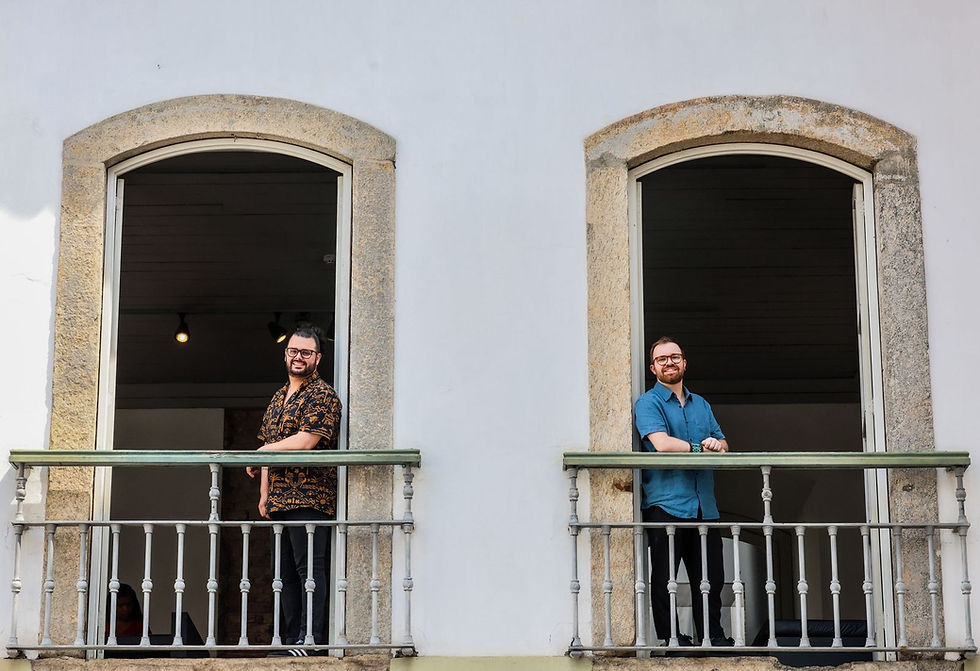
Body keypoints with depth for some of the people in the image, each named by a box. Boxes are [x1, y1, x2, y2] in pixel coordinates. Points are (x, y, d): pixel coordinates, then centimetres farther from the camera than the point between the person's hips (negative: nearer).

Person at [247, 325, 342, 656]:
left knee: (309, 569, -9)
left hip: (309, 498, -9)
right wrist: (264, 493, 14)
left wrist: (262, 452, -6)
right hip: (279, 500, 9)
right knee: (285, 572, 9)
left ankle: (309, 642, -10)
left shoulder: (322, 395, -6)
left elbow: (305, 441, -17)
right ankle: (291, 641, 14)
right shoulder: (279, 398, 20)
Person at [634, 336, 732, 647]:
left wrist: (718, 444, -9)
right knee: (664, 578, -2)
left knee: (711, 577, 6)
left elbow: (722, 442, 15)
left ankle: (713, 636, 15)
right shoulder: (648, 403, 0)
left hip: (703, 506, 6)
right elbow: (662, 443, -16)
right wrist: (700, 447, -9)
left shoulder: (701, 404, 21)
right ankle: (669, 639, 4)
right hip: (666, 503, -5)